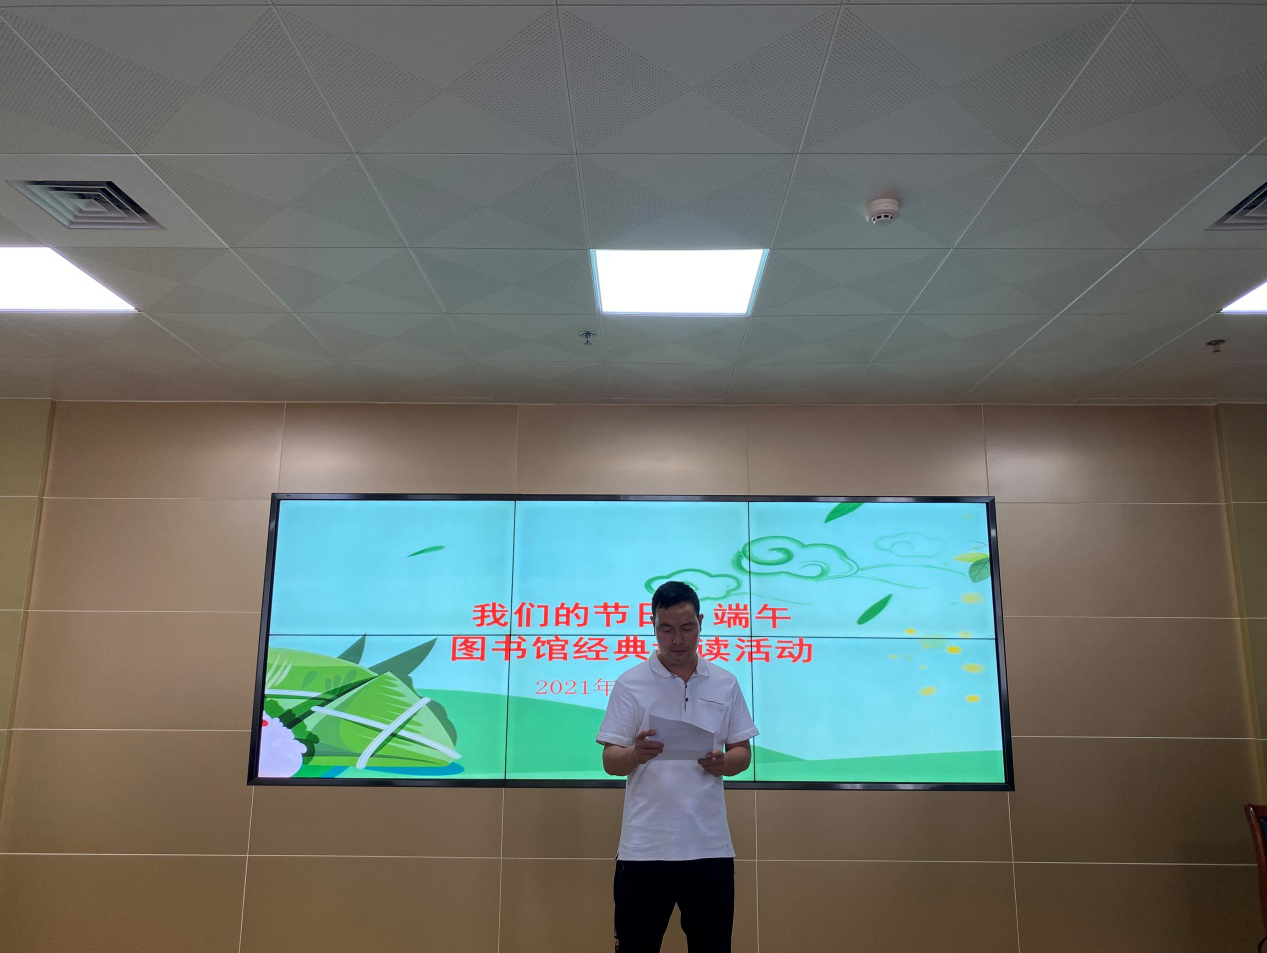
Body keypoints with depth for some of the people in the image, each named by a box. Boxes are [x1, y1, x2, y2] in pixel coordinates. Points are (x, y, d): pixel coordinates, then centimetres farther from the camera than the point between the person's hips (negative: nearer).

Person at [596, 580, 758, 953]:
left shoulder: (725, 684, 6)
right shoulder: (631, 684, -2)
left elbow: (743, 752, 9)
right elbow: (610, 761, -3)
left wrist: (720, 762, -14)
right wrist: (636, 754, -26)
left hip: (710, 847, 2)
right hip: (644, 848, -2)